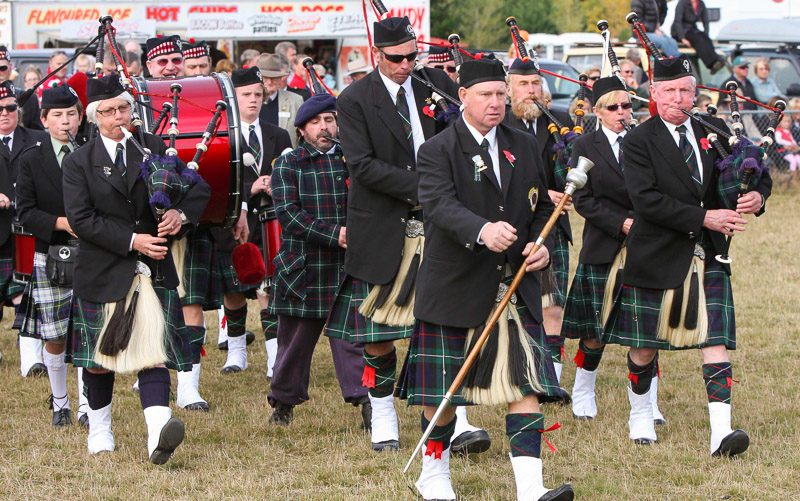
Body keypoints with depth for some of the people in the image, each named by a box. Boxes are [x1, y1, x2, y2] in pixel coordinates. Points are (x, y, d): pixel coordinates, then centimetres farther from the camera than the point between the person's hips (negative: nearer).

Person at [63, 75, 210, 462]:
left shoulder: (154, 149, 7)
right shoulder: (78, 163, -1)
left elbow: (200, 188, 11)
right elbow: (81, 219, -12)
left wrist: (181, 213, -11)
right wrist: (133, 240, -18)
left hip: (152, 269, 1)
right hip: (101, 271, -1)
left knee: (153, 352, -14)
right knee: (99, 355, 11)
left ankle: (158, 432, -30)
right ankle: (99, 429, 30)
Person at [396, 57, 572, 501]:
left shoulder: (524, 147, 10)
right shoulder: (437, 151, -7)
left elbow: (542, 207, 19)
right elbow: (441, 205, -25)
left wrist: (541, 245, -3)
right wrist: (483, 231, -44)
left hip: (515, 287, 4)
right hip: (455, 289, -4)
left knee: (527, 384, -8)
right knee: (441, 388, 6)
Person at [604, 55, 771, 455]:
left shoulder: (714, 133, 8)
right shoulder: (640, 141, -6)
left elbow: (757, 173, 16)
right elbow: (647, 199, -18)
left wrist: (757, 195, -9)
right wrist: (704, 218, -23)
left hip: (708, 258, 3)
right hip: (657, 257, -3)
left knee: (716, 343, -9)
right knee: (644, 347, 9)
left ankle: (721, 433, -15)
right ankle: (640, 416, 32)